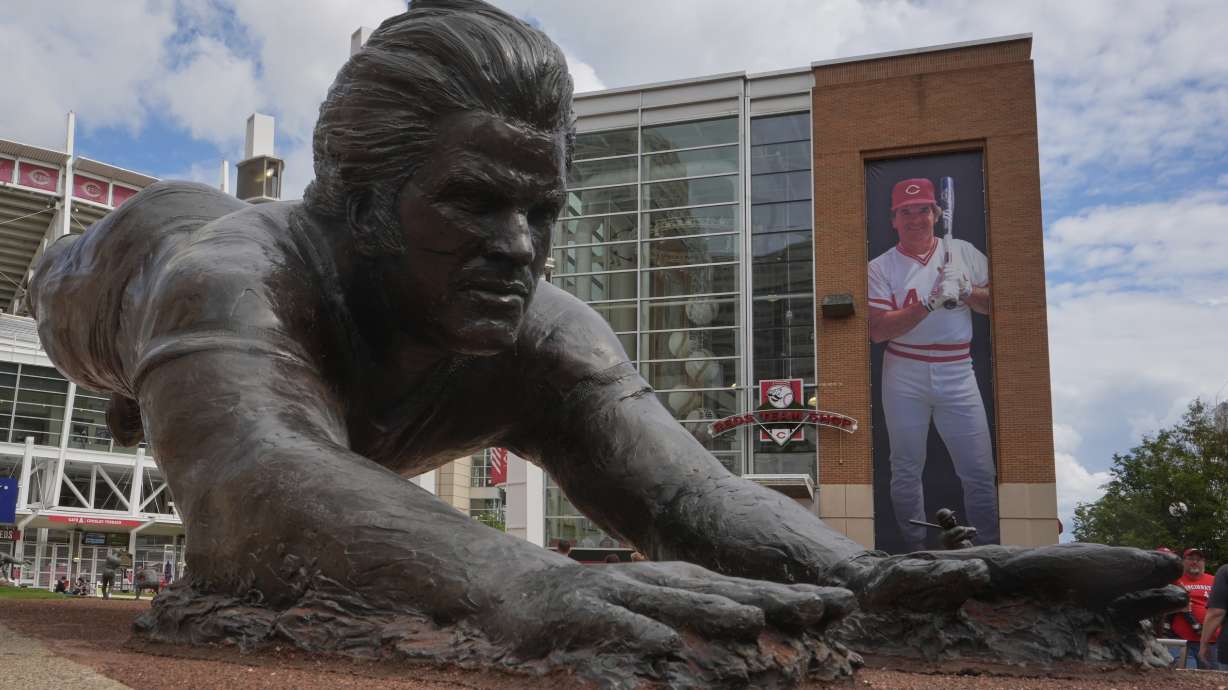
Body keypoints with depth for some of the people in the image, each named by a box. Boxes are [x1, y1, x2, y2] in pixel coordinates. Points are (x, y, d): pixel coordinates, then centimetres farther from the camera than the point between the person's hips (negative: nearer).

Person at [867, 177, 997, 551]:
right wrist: (929, 304, -20)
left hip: (957, 373, 1)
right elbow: (878, 330, -10)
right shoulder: (881, 268, 1)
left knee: (981, 474, -2)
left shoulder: (963, 253, 9)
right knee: (906, 471, 6)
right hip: (905, 377, -1)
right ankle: (916, 552, 19)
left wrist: (965, 291, -11)